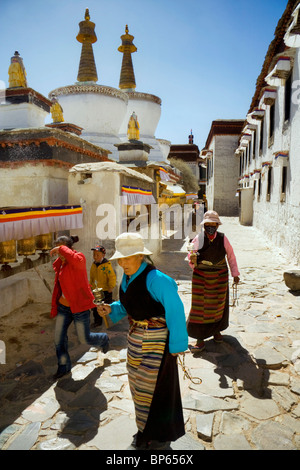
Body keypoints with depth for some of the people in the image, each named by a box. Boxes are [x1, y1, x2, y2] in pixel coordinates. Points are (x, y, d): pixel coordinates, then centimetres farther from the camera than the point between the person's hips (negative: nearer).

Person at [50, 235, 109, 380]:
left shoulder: (79, 258, -17)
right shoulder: (60, 263, 5)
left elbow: (75, 259, -46)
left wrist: (61, 249, -32)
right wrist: (55, 304, 21)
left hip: (80, 306, -7)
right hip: (64, 306, 7)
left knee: (84, 339, 6)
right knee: (58, 337, 8)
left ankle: (103, 339, 40)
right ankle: (64, 367, 29)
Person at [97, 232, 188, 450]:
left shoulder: (155, 279, -26)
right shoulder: (128, 277, 0)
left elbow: (176, 311, -23)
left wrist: (177, 345, -19)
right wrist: (111, 309, -4)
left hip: (157, 338, -8)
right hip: (137, 337, 9)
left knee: (156, 386, 8)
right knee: (139, 384, 22)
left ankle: (162, 436, 33)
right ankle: (146, 431, 45)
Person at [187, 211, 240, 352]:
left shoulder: (223, 239, -7)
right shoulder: (198, 239, -10)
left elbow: (231, 256, 6)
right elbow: (191, 256, -3)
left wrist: (235, 274, 10)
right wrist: (192, 259, -27)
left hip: (220, 277, 2)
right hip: (201, 277, -1)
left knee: (218, 304, 15)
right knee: (199, 307, 0)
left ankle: (216, 330, 39)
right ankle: (200, 339, 11)